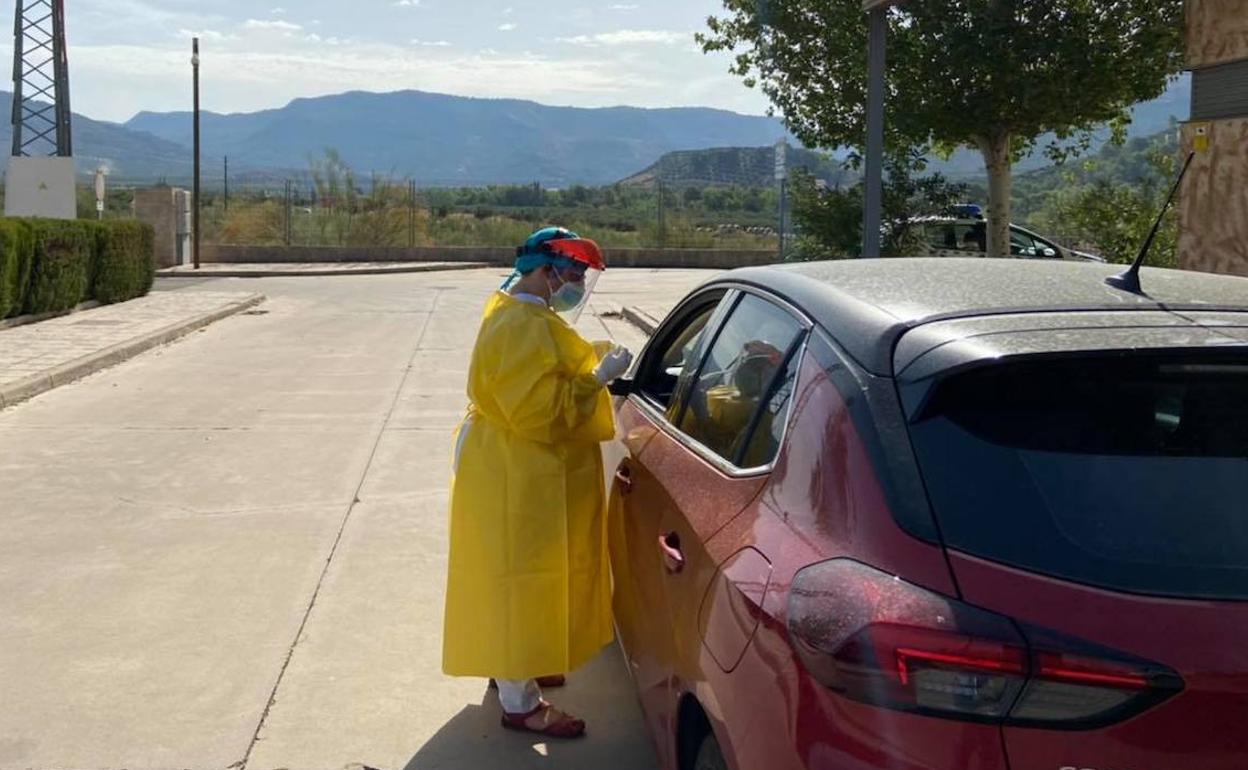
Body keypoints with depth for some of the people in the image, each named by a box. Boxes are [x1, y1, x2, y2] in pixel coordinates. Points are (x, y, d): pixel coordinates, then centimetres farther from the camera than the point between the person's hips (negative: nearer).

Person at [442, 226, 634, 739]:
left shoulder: (523, 316, 11)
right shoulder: (521, 327, -24)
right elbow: (542, 409, -29)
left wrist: (587, 364, 10)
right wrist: (598, 378, -22)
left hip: (528, 473, 11)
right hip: (518, 479, -11)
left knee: (528, 578, 22)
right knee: (518, 581, -2)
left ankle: (515, 668, 38)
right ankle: (520, 704, 9)